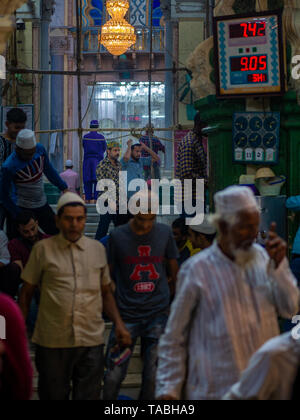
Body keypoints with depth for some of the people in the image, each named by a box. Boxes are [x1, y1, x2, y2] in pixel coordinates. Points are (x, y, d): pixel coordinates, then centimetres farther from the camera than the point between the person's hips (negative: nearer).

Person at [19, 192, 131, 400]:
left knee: (89, 395, 4)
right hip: (52, 343, -2)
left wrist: (119, 324, 6)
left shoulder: (98, 249, 11)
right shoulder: (43, 249, 3)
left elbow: (106, 293, 19)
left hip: (91, 341, 2)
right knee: (54, 395, 5)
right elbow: (27, 293, 8)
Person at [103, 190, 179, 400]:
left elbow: (174, 270, 15)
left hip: (158, 314, 2)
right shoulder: (118, 236, -2)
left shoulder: (165, 233, 3)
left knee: (153, 375, 2)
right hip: (127, 314, -1)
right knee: (114, 375, -5)